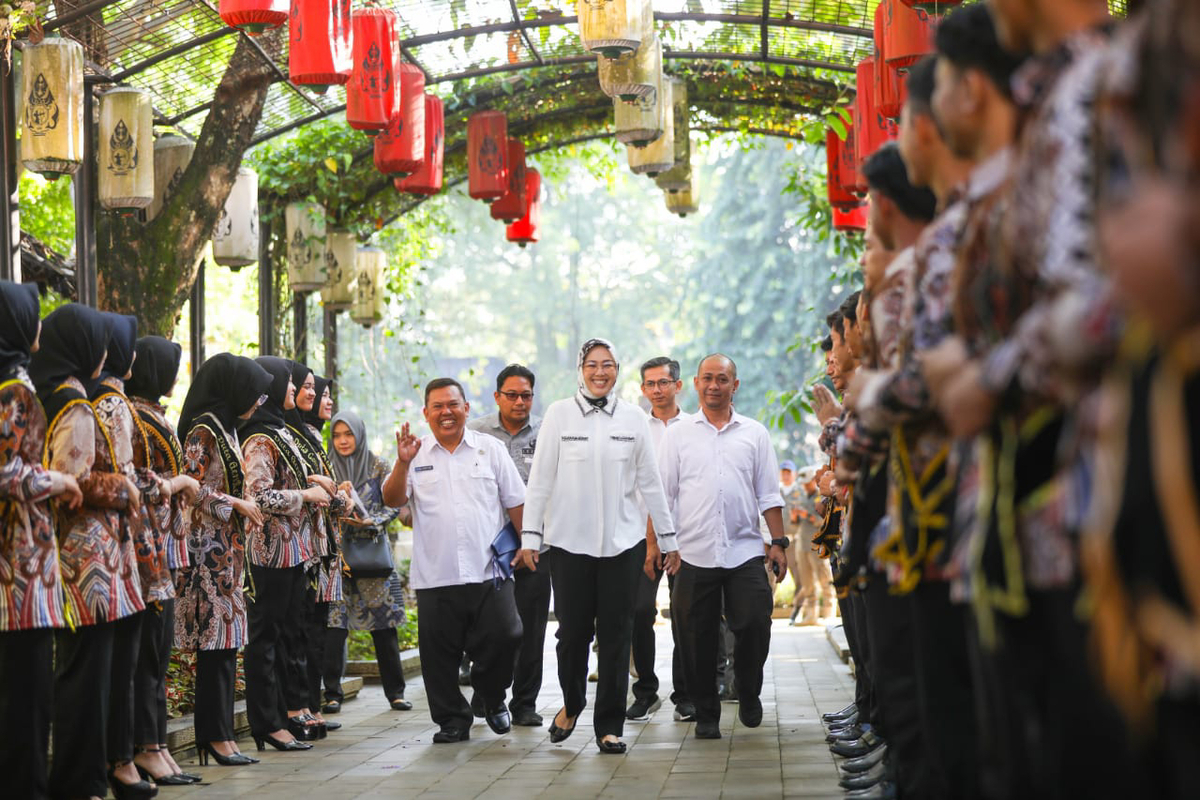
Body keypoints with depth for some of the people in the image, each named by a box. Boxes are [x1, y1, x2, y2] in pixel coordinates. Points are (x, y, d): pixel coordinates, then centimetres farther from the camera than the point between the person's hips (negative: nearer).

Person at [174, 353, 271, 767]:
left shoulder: (225, 429, 18)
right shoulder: (204, 430, -11)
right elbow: (191, 487, -18)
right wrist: (237, 503, -13)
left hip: (226, 547, 9)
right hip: (207, 545, -9)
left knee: (225, 641, 7)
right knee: (216, 641, -8)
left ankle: (218, 733, 9)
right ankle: (216, 736, -6)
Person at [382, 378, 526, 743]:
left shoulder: (490, 449, 9)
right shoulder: (416, 454, 9)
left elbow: (515, 503, 12)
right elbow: (392, 500, -1)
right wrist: (402, 464, -16)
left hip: (488, 572, 0)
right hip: (435, 576, 0)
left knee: (503, 637, -10)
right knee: (440, 652, 1)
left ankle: (492, 697, 17)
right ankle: (452, 719, 15)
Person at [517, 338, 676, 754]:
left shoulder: (633, 418, 7)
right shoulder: (559, 414, 2)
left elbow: (649, 482, 11)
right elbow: (540, 478, 3)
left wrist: (668, 535, 11)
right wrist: (531, 535, 0)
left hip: (622, 543, 1)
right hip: (568, 541, -1)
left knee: (616, 635, 1)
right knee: (573, 632, 1)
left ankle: (609, 726, 9)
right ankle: (571, 704, 28)